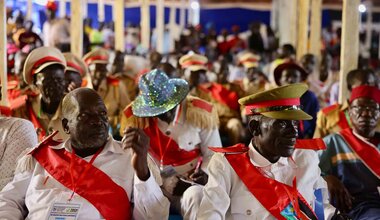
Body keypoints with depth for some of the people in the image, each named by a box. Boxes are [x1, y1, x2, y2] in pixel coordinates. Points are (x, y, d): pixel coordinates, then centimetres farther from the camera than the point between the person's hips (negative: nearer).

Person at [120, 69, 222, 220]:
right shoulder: (134, 117, -8)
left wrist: (205, 172, -18)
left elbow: (213, 154, 3)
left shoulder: (201, 112, -8)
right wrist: (165, 182, -15)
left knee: (197, 195, -36)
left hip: (190, 184, 0)